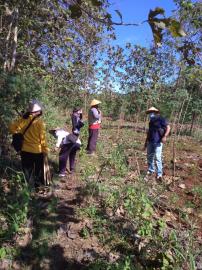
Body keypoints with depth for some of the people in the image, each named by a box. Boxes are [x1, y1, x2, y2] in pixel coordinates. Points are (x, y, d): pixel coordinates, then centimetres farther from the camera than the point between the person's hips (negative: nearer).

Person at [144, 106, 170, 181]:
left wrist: (165, 136, -24)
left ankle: (159, 174, -1)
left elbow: (168, 127, -11)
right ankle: (151, 170, 27)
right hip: (150, 142, 7)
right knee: (150, 157, 12)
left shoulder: (161, 119, -5)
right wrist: (146, 143, 20)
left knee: (157, 157, -9)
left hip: (158, 142, -7)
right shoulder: (151, 122, 16)